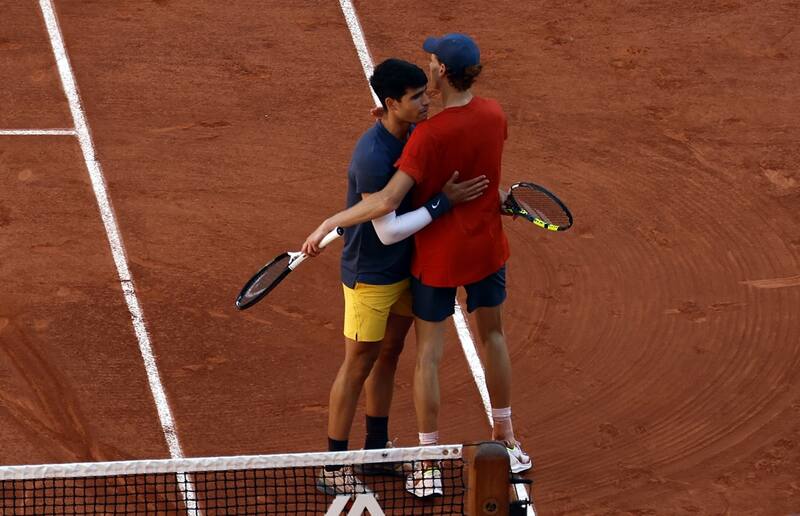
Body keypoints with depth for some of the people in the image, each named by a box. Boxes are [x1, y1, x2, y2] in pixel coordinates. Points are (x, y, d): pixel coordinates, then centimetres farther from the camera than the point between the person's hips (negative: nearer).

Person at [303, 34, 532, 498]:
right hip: (486, 249, 5)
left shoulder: (429, 135, -29)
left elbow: (387, 202, -33)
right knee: (493, 335, 25)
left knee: (429, 355, 9)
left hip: (438, 255, -5)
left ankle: (430, 468, 15)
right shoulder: (494, 115, -12)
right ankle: (506, 442, 37)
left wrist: (329, 224, -25)